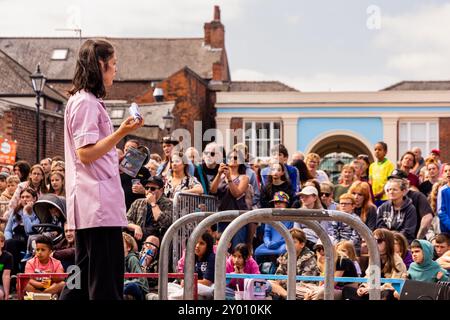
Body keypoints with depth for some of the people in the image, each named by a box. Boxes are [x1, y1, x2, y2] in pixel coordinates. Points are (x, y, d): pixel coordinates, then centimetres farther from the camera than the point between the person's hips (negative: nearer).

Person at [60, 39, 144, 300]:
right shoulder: (87, 102, -11)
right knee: (107, 280, -9)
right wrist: (121, 133, -24)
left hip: (93, 207, 11)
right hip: (98, 204, -11)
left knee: (85, 274, 13)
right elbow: (86, 153, -19)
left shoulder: (87, 101, 20)